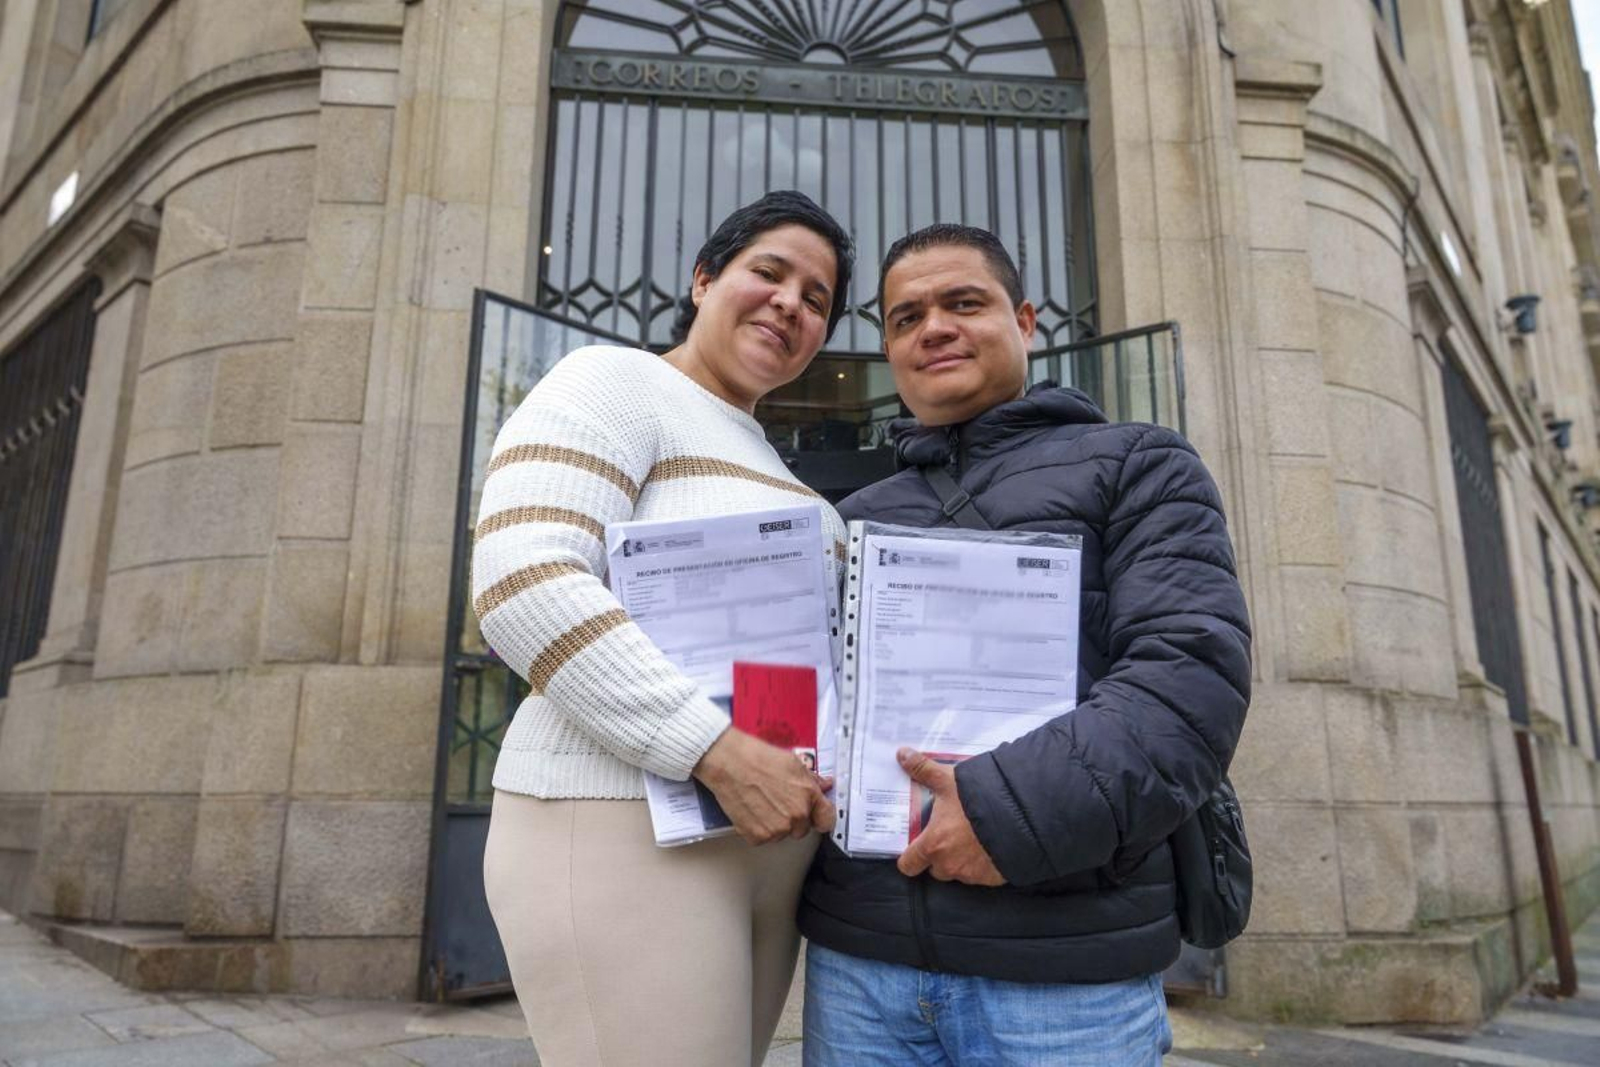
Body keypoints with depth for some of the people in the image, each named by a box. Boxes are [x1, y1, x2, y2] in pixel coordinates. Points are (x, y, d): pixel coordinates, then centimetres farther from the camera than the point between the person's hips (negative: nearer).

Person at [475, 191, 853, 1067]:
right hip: (624, 829, -8)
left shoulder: (763, 462, 21)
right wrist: (719, 754, -24)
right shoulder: (613, 383, -3)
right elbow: (521, 582, -19)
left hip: (760, 840, 8)